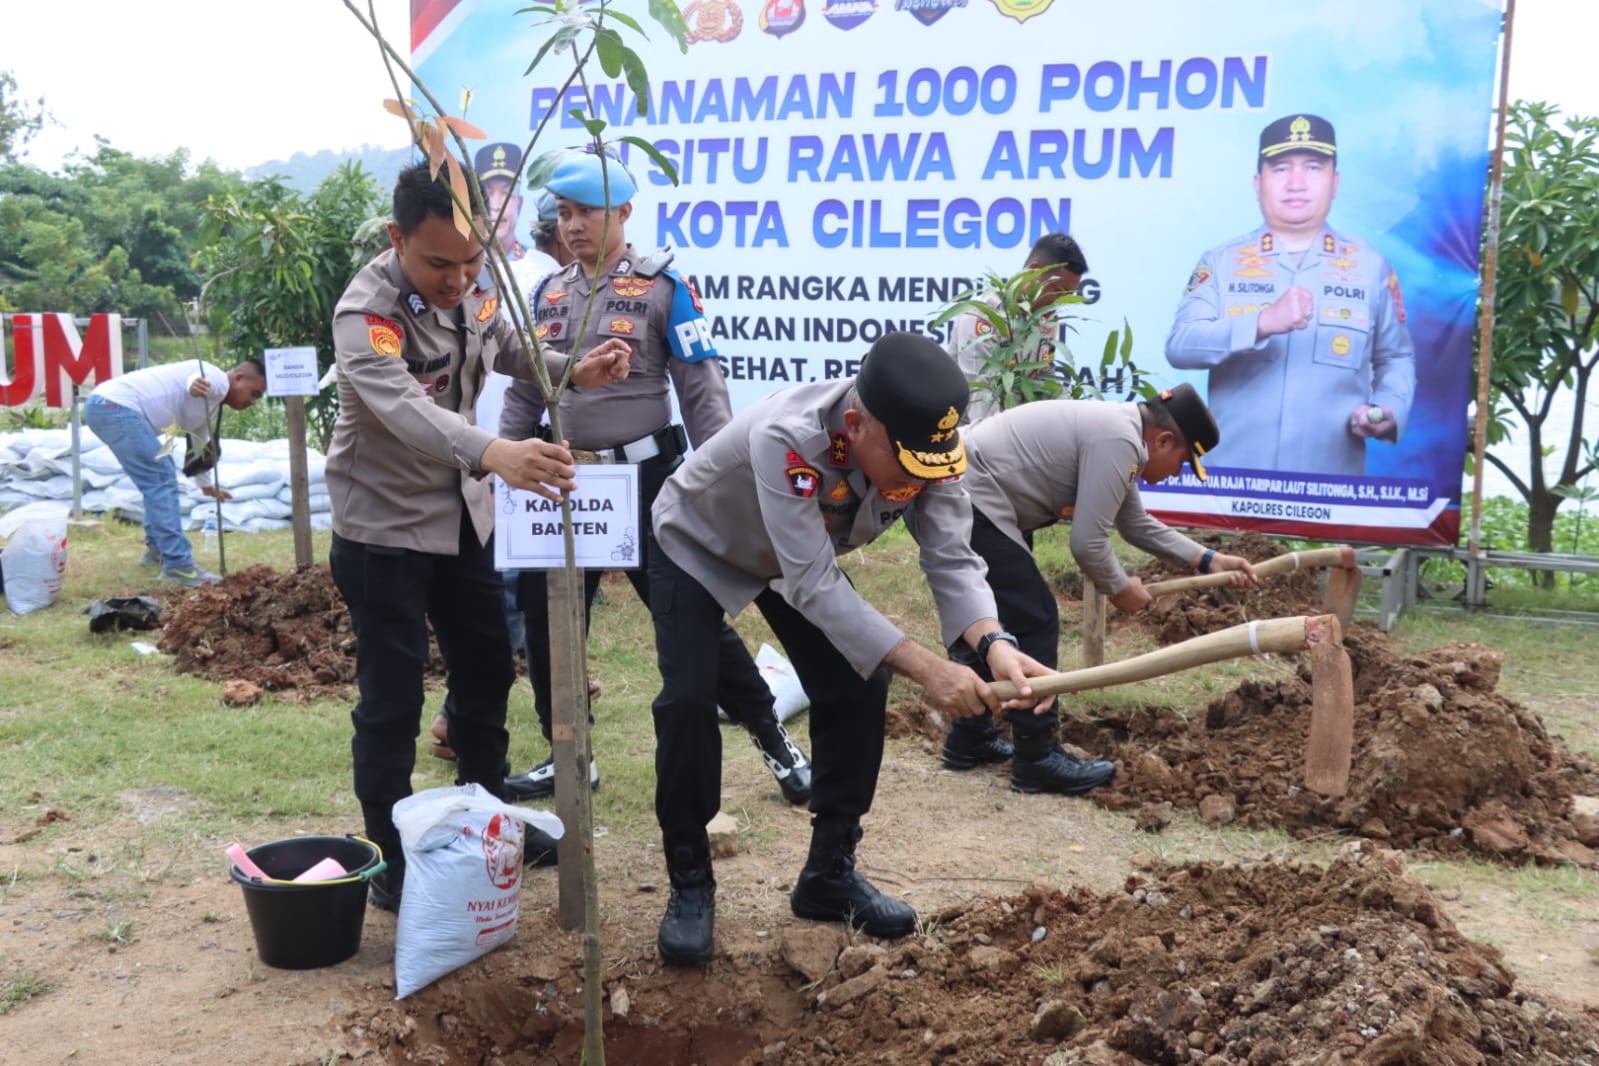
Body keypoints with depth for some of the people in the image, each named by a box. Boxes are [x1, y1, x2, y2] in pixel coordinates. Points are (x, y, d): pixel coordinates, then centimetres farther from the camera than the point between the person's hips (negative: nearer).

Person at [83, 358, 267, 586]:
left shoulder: (212, 406, 24)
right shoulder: (218, 381, -8)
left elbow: (200, 445, 40)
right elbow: (198, 380, -33)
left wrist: (207, 485, 52)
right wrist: (196, 386, -57)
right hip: (115, 406, -12)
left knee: (160, 476, 24)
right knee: (161, 479, -15)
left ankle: (157, 549, 31)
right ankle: (177, 564, -17)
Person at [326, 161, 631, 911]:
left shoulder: (470, 286, -5)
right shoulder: (366, 313, -27)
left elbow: (501, 346, 17)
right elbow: (403, 409, -45)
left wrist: (572, 371, -2)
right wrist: (495, 453, -63)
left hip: (462, 513, 7)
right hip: (385, 526, -7)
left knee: (487, 670, 16)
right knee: (392, 700, -2)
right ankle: (391, 861, 15)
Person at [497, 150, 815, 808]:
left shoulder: (662, 287, -5)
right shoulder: (549, 293, 11)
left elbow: (702, 390, -7)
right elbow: (524, 390, 16)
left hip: (646, 477, -6)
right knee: (547, 619, 9)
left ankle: (772, 739, 13)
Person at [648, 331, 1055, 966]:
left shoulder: (922, 442, -28)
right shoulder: (786, 438, -45)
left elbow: (951, 557, -28)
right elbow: (813, 585, -46)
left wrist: (992, 642, -48)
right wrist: (926, 668, -51)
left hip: (799, 558, 5)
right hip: (698, 548, -5)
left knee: (858, 689, -5)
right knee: (689, 699, -19)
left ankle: (830, 874, 11)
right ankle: (689, 882, 2)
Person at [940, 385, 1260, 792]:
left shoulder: (1117, 431, 15)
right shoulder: (1118, 442, -18)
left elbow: (1136, 525, 26)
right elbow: (1088, 542, -18)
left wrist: (1208, 560, 23)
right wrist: (1120, 588, 0)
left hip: (966, 499, 11)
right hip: (973, 503, -11)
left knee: (1004, 618, 19)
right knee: (1034, 621, -6)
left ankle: (969, 738, 27)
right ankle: (1037, 758, 3)